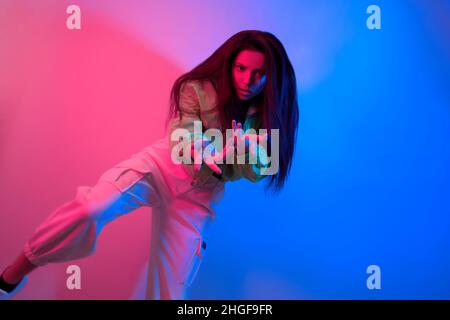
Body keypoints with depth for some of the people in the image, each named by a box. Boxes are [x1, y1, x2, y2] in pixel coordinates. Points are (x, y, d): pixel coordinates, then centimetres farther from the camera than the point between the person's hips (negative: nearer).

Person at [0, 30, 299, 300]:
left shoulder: (268, 113, -1)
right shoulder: (198, 89, -9)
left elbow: (259, 171, -2)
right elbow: (182, 141, -10)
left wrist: (245, 148, -24)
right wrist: (202, 156, -32)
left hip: (200, 194, 3)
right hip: (163, 165, -2)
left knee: (172, 285, 2)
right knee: (91, 208, -28)